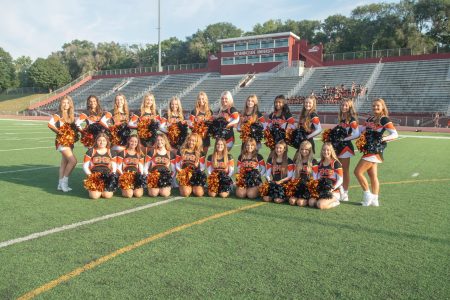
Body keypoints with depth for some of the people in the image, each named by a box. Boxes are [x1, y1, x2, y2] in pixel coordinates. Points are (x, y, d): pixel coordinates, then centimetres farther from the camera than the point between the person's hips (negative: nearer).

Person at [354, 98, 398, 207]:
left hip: (374, 150, -8)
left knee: (358, 172, -9)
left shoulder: (384, 119, -8)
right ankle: (374, 200, 16)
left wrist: (383, 139, -30)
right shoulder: (370, 119, 14)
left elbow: (395, 134, -14)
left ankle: (367, 195, 3)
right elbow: (361, 131, 17)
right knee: (373, 176, 10)